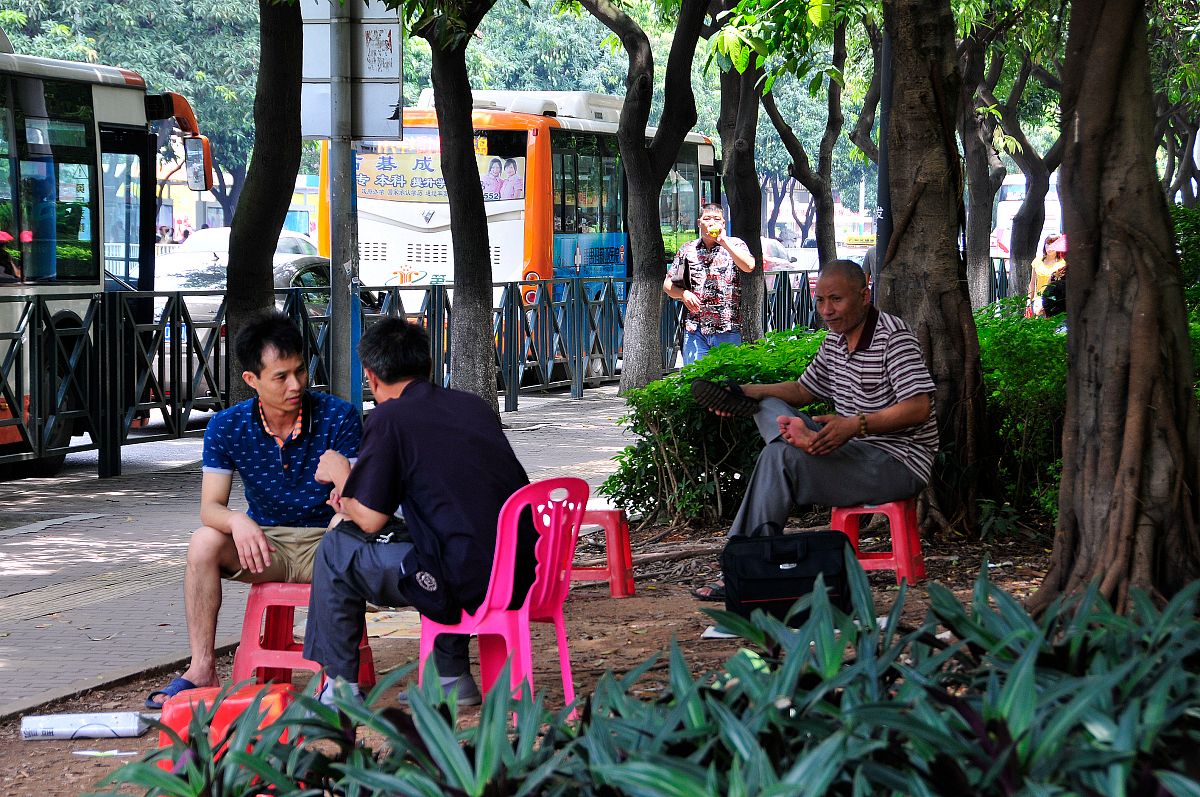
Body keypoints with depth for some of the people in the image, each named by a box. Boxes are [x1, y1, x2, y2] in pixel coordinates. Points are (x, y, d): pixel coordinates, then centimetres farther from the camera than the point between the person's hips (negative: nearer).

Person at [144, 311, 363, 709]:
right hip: (265, 543, 2)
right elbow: (210, 507, -9)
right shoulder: (227, 427, -6)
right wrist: (238, 521, -35)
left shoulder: (339, 418, -11)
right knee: (204, 542, -26)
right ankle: (202, 669, -21)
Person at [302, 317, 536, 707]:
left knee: (337, 551, 9)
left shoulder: (391, 416, -4)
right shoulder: (475, 405, 17)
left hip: (469, 586, -8)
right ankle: (451, 677, 33)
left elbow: (370, 519, -2)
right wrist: (355, 491, 34)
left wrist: (341, 475, 19)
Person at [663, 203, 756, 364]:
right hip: (695, 330, 2)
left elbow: (749, 266, -17)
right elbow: (668, 284, 17)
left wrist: (724, 242, -16)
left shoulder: (735, 245, 4)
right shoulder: (687, 250, 13)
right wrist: (683, 293, -4)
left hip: (727, 329, -2)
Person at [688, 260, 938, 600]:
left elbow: (919, 408, -24)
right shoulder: (835, 339, 12)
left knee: (781, 458, -24)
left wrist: (856, 425, -34)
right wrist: (750, 391, 4)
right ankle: (799, 436, -27)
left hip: (899, 461, -9)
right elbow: (804, 390, 23)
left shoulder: (894, 337, -15)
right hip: (855, 450, 9)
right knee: (768, 407, 5)